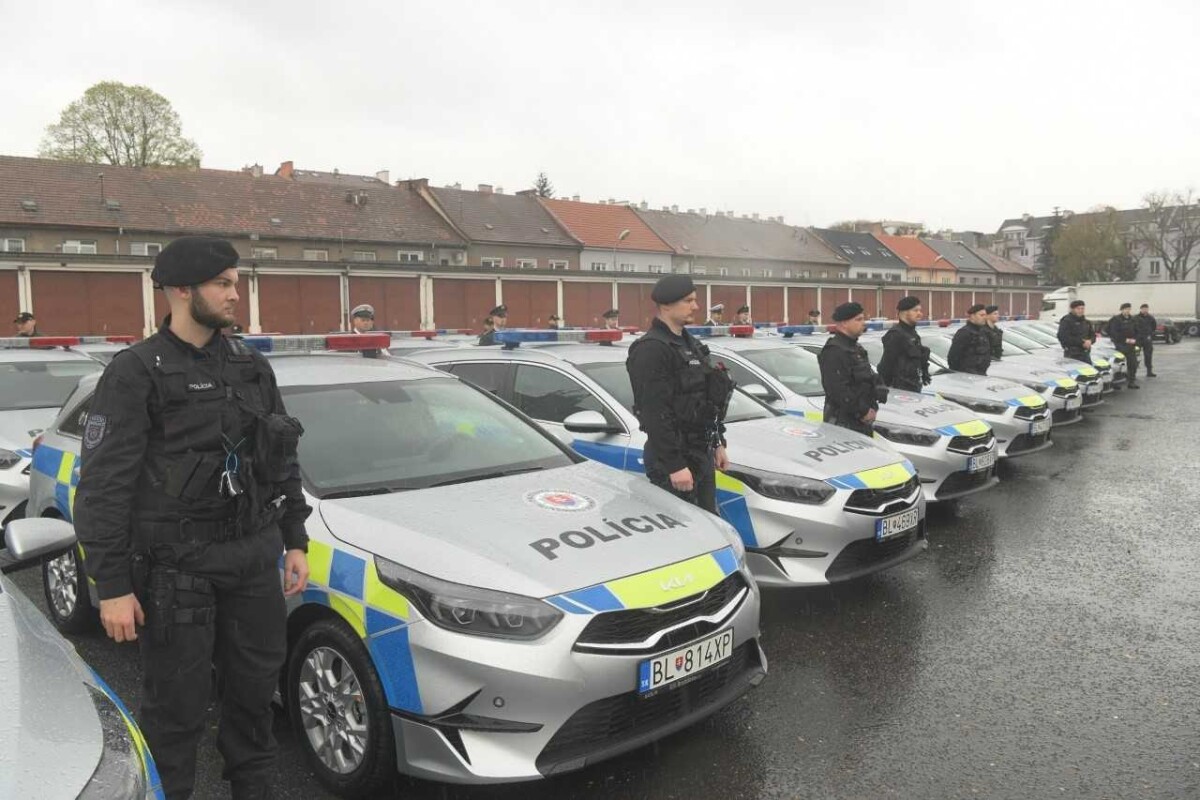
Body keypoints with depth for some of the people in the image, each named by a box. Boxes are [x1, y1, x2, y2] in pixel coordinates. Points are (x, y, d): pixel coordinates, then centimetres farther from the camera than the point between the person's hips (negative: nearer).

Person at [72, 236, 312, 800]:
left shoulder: (252, 366, 9)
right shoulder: (136, 373, -8)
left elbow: (283, 461, 14)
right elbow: (103, 485, -10)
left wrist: (295, 541, 11)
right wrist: (112, 586, -13)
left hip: (254, 555, 5)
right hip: (178, 567, -5)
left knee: (256, 687, 16)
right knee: (177, 705, 6)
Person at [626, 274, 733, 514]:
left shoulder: (690, 343, 15)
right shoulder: (651, 349, -16)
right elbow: (656, 413, -22)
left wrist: (718, 444, 19)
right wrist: (674, 465, -24)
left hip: (701, 452, 9)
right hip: (673, 458, -9)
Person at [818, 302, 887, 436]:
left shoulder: (856, 348, 18)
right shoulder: (834, 351, -17)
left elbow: (869, 377, 25)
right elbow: (838, 389, -25)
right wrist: (862, 411, -19)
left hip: (863, 421, 10)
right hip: (844, 423, -10)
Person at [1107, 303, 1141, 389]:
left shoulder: (1133, 320, 14)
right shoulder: (1116, 319, -5)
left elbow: (1137, 332, 16)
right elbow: (1114, 333, -12)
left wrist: (1134, 340, -4)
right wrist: (1125, 340, -17)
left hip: (1131, 344, 6)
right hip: (1120, 344, -6)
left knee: (1133, 363, 2)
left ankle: (1132, 382, 9)